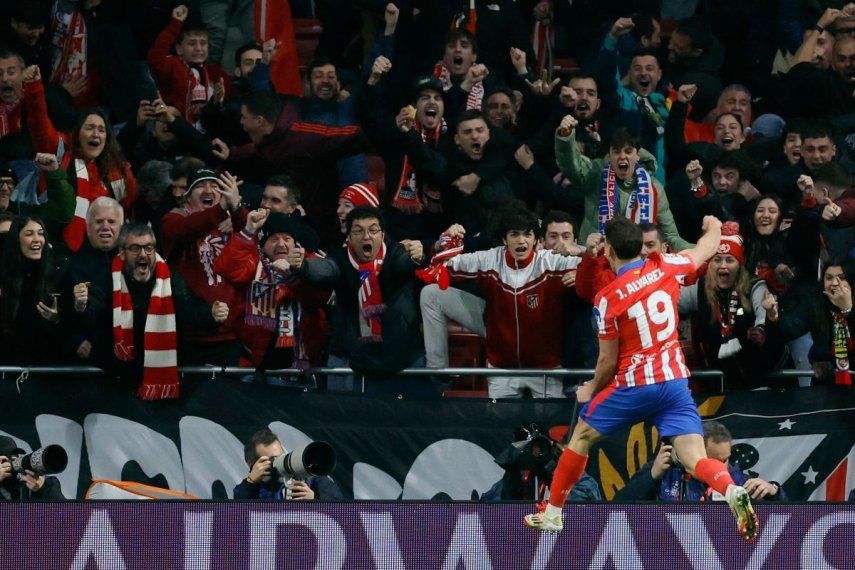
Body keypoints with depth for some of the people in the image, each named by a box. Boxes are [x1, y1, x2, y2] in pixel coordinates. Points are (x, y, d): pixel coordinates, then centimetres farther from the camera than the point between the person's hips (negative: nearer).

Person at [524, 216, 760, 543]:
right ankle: (732, 491, -37)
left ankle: (552, 514, 28)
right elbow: (708, 248, 19)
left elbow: (608, 362, -4)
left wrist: (591, 390, 16)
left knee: (582, 436, 19)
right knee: (695, 460, -5)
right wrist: (713, 227, 43)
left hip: (634, 385, -3)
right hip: (675, 380, 3)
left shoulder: (607, 298, -10)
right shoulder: (664, 267, -1)